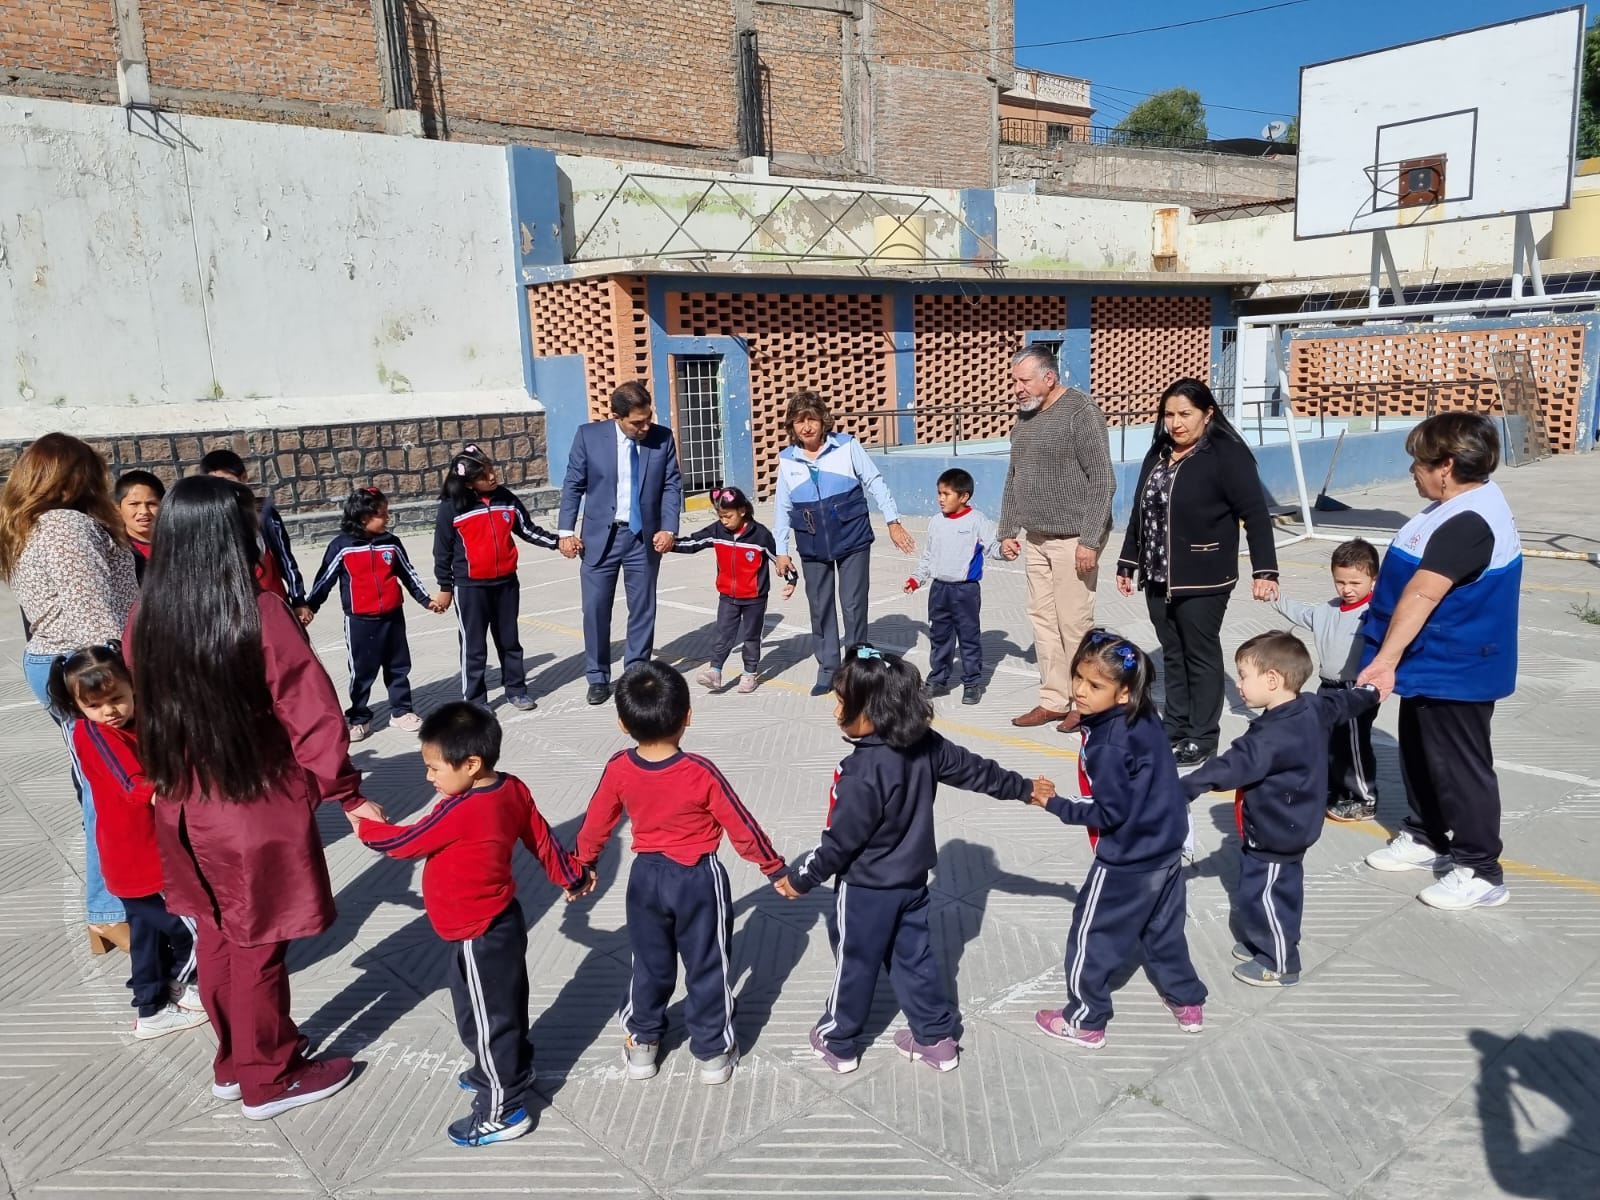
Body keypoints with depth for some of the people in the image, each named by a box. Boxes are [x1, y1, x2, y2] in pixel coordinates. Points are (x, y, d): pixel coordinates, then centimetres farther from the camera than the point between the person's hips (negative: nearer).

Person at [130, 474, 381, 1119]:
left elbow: (151, 716, 7)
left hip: (188, 814, 6)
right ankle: (270, 1078, 28)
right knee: (257, 951, 11)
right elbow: (312, 715, -19)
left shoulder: (146, 620, -5)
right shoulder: (260, 612, -22)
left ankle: (233, 1064, 39)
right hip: (262, 812, -5)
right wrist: (349, 794, -7)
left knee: (217, 941, 22)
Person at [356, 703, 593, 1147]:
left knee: (484, 1019, 6)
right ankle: (510, 1069, 46)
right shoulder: (513, 789, -6)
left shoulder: (459, 811, -30)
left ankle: (503, 1111, 19)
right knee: (505, 1005, 26)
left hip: (479, 938, -9)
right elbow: (541, 838, 7)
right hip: (504, 921, 9)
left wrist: (366, 828, 3)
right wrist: (571, 877, 21)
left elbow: (404, 843, -16)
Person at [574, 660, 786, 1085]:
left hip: (646, 877, 3)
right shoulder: (702, 773, -25)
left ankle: (642, 1043, 36)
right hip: (698, 879, -3)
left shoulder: (618, 769, -16)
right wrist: (775, 868, -1)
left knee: (649, 964, 22)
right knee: (707, 966, 14)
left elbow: (596, 824, -1)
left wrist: (583, 866, 18)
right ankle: (713, 1051, 27)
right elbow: (741, 828, -15)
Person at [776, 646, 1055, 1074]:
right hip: (912, 880, 7)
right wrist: (1024, 788, 20)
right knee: (914, 958, 22)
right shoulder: (927, 745, -10)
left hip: (866, 890, -7)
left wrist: (800, 877, -9)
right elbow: (976, 770, 4)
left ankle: (839, 1043, 32)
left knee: (854, 963, 13)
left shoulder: (864, 774, -31)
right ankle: (937, 1038, 33)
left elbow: (840, 842, -24)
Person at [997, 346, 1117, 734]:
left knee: (1074, 624, -3)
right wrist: (1008, 531, 16)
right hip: (1035, 539, 7)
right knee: (1042, 619, 10)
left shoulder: (1080, 411, -11)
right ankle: (1053, 701, 19)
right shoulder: (1024, 415, 11)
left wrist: (1090, 541, -17)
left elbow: (1102, 480, -14)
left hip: (1072, 539, -7)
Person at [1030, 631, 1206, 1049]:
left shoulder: (1108, 745, -29)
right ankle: (1188, 1003, 42)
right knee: (1163, 931, 26)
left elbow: (1110, 812, -24)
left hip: (1126, 860, -8)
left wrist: (1055, 804, -17)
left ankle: (1085, 1021, 24)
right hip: (1166, 849, 9)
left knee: (1092, 936, 10)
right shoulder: (1145, 719, -3)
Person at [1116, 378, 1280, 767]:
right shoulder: (1158, 454, 12)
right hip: (1158, 578, 7)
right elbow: (1140, 513, 18)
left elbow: (1256, 515, -14)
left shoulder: (1227, 454, -11)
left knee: (1201, 656, 2)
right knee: (1172, 655, 14)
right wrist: (1127, 563, 19)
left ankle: (1202, 738, 12)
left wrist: (1264, 570, -22)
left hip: (1203, 581, -7)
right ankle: (1175, 727, 25)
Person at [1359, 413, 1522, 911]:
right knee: (1420, 755, 21)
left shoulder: (1468, 523, -28)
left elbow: (1422, 595, -36)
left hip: (1455, 672, -10)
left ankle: (1480, 871, 13)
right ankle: (1425, 837, 37)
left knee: (1458, 767, 1)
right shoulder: (1460, 505, 7)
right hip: (1431, 664, 10)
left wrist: (1385, 660, -41)